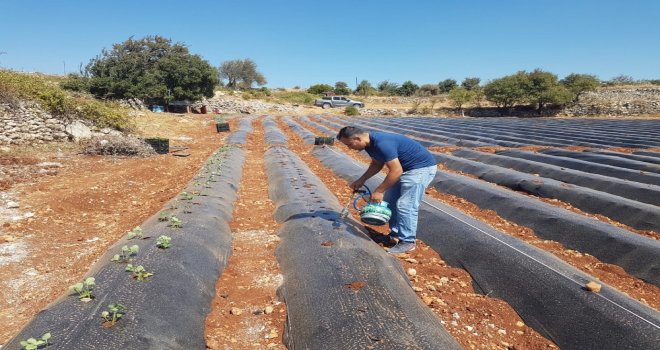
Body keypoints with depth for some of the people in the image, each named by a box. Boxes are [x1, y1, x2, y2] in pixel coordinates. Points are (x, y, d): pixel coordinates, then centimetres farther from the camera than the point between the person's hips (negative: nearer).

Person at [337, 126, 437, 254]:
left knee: (406, 205, -12)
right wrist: (361, 180, 3)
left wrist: (379, 191, -21)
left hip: (421, 167, -10)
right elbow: (377, 164, 15)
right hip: (405, 168, 10)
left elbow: (396, 171, -29)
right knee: (389, 200, 11)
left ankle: (407, 242, 2)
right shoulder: (370, 143, -1)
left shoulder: (382, 143, -31)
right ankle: (396, 234, 22)